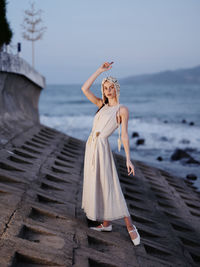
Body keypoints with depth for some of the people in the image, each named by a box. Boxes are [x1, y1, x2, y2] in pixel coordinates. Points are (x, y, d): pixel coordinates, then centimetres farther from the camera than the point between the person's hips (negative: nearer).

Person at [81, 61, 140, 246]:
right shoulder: (102, 105, 13)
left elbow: (124, 135, -9)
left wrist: (128, 159, -12)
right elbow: (85, 88, 6)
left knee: (108, 187, -9)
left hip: (102, 148, -7)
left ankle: (130, 226, -3)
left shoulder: (122, 109, -5)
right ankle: (106, 224, 18)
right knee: (96, 185, 10)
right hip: (91, 146, 7)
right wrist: (100, 70, 3)